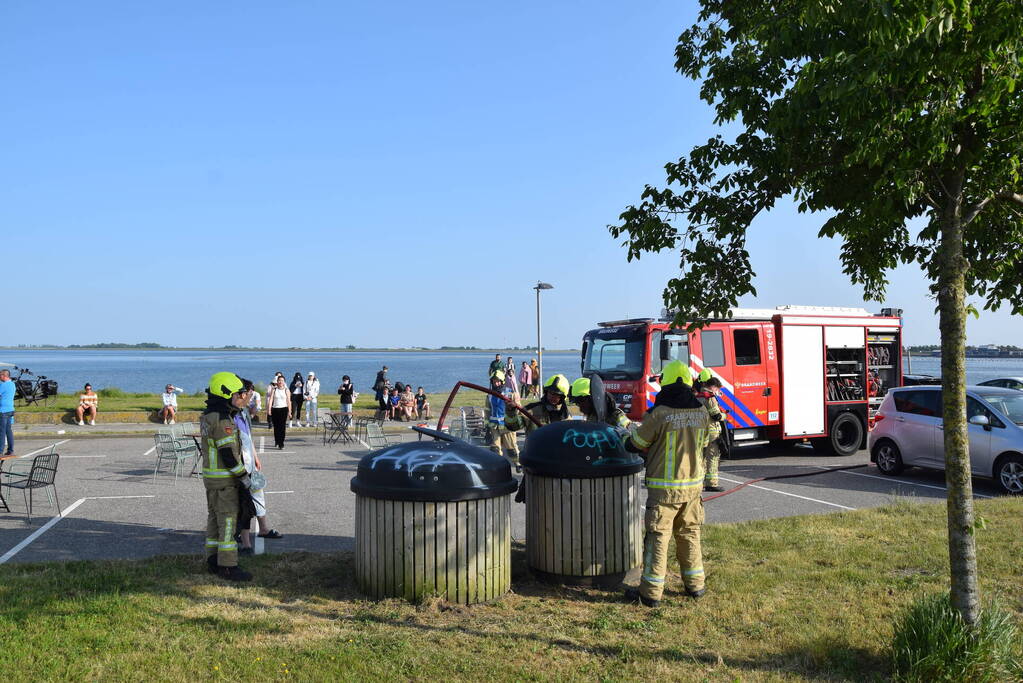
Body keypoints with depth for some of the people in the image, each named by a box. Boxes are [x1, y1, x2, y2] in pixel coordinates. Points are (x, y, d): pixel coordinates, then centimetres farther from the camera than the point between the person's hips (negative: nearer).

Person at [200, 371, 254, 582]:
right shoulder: (222, 419, -21)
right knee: (228, 519, -5)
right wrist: (243, 476, -14)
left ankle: (213, 560, 23)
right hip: (224, 478, -10)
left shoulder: (207, 416, 11)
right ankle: (227, 565, -2)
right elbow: (228, 453, -21)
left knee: (215, 517, 15)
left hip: (210, 475, 10)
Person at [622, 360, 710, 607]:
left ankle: (651, 592, 8)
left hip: (664, 487, -5)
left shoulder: (660, 414, -17)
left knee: (657, 538, 2)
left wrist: (626, 435, 17)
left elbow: (634, 445, -7)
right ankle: (695, 585, 28)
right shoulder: (702, 412, 0)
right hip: (693, 485, 5)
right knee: (690, 534, 19)